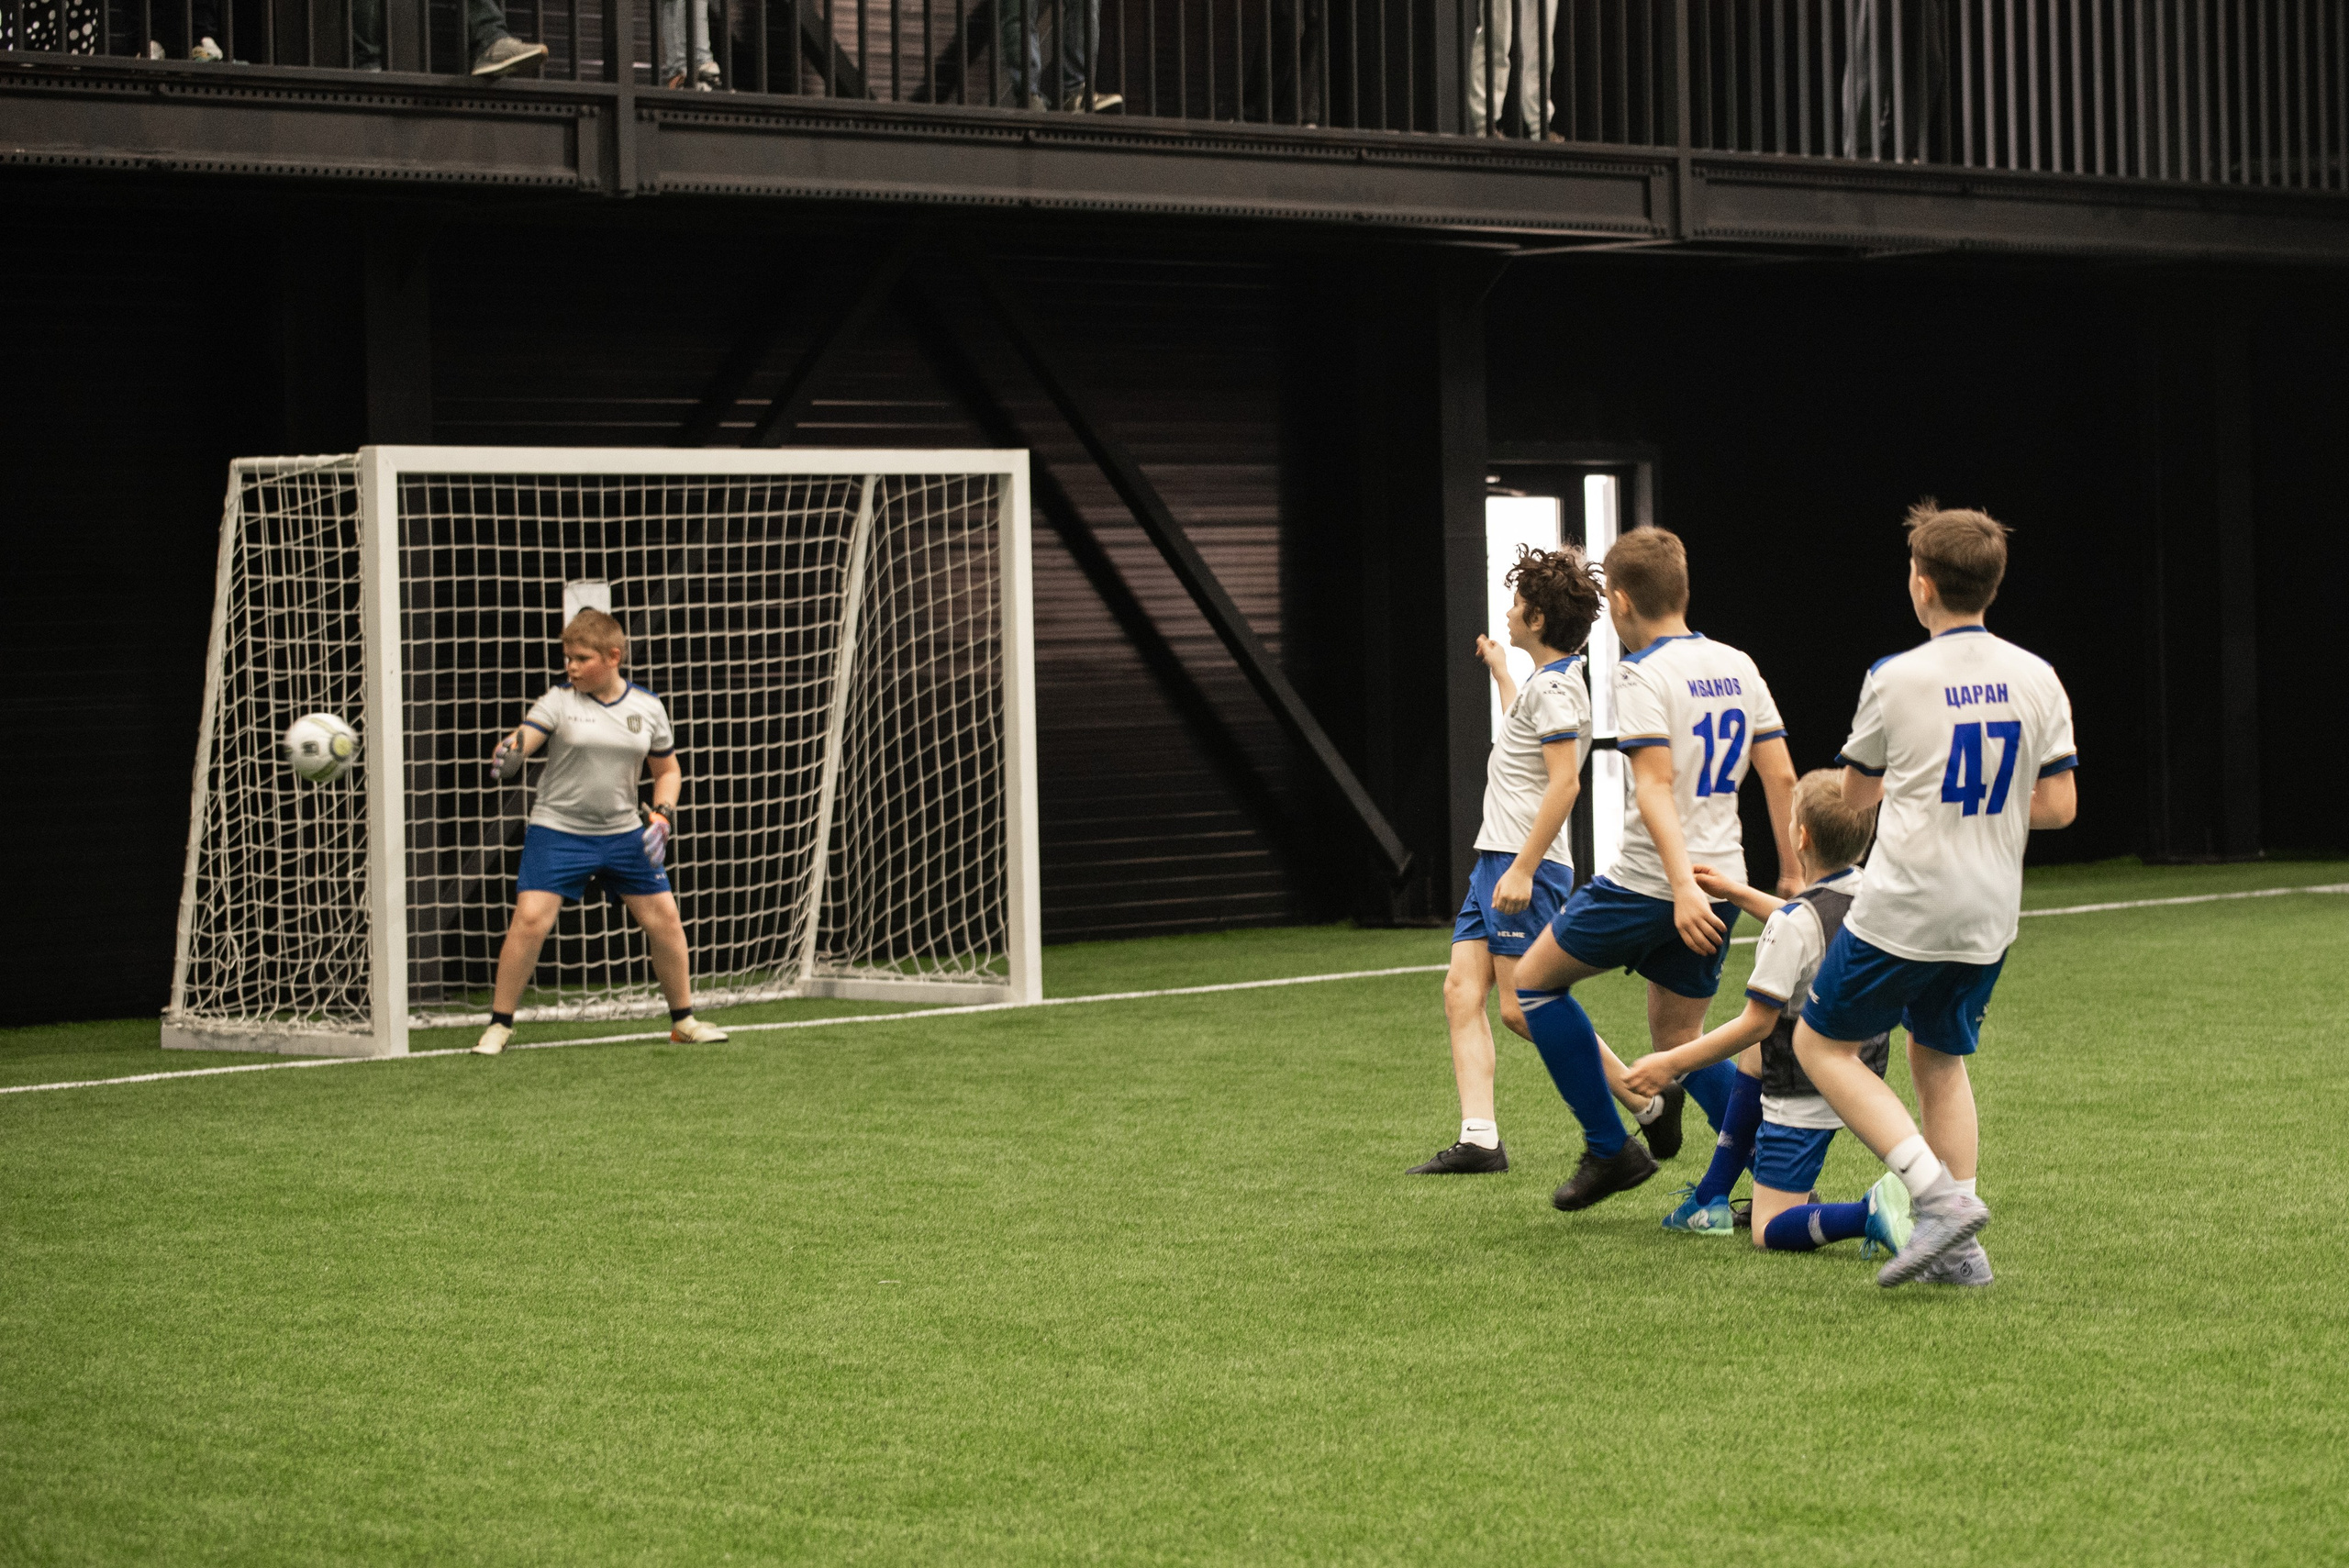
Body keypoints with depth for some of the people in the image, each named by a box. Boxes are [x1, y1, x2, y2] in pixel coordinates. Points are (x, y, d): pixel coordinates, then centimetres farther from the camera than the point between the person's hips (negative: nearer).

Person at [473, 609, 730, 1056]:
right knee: (530, 918, -15)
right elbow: (520, 742, -21)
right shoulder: (559, 701, -7)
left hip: (624, 834, 3)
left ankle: (683, 1020, 21)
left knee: (663, 918, 3)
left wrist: (662, 815, -3)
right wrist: (507, 756, -45)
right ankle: (499, 1025, -2)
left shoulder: (647, 707, 2)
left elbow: (668, 770, 13)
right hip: (558, 830, -3)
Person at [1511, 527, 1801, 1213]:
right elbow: (1780, 776, 8)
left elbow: (1655, 784, -22)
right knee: (1678, 1040, 17)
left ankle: (1609, 1149, 11)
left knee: (1534, 978, 13)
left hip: (1648, 883, -7)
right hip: (1722, 882, 7)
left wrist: (1681, 886, -30)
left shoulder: (1644, 673, -11)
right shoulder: (1736, 665, 10)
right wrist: (1792, 877, 13)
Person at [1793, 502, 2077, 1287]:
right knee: (1939, 1059, 20)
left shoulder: (1896, 679, -10)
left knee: (1821, 1045, 8)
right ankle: (1962, 1248, 13)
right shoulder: (2037, 679, 1)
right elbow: (2058, 806, 1)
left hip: (1905, 908, -5)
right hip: (1990, 914, 6)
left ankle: (1939, 1195, -7)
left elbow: (1855, 793, 5)